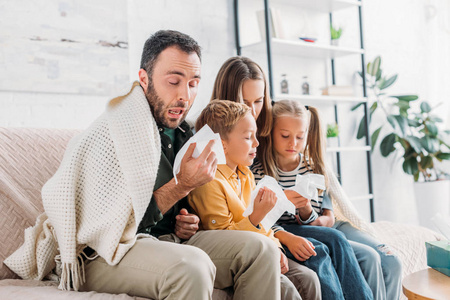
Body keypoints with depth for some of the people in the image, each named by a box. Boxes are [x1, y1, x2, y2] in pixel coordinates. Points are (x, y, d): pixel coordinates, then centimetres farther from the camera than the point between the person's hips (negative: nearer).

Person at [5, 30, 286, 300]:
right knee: (191, 264, -37)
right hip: (102, 256, -7)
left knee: (260, 248, -10)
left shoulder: (184, 133, 9)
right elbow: (113, 225, -21)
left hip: (167, 241, 7)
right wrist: (181, 185, -21)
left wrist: (186, 224, 2)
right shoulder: (112, 133, -16)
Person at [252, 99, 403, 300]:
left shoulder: (316, 169, 10)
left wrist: (308, 215, -17)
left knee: (391, 263, -11)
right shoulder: (259, 174, -3)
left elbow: (329, 219, 6)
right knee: (368, 257, -23)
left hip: (325, 229, 5)